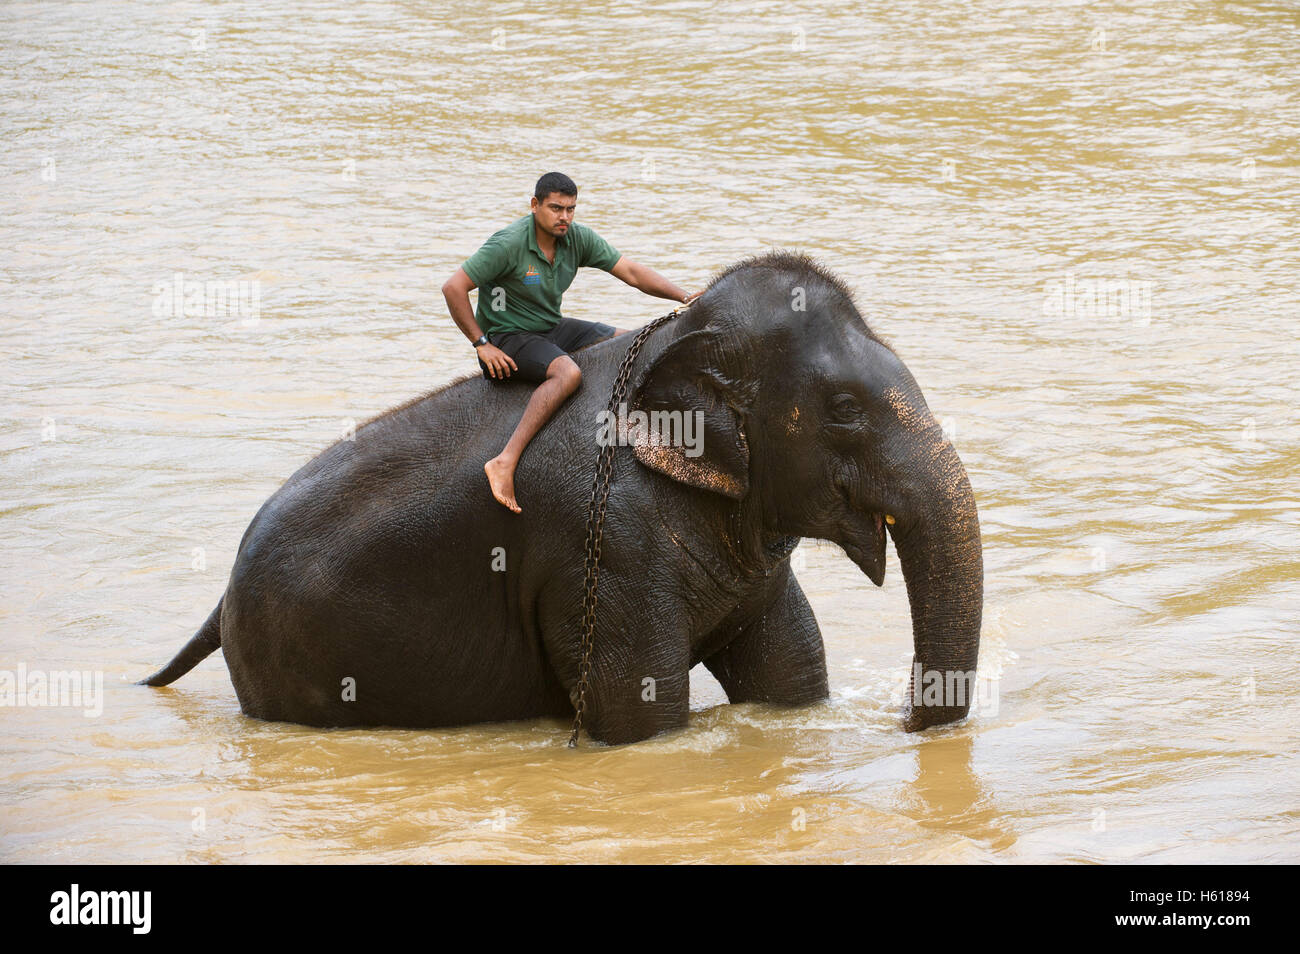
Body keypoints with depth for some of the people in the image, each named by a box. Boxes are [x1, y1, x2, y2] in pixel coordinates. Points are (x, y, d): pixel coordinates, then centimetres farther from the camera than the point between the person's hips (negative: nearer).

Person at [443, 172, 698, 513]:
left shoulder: (578, 238, -3)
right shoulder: (509, 244, -22)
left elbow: (631, 272, -1)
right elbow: (453, 288, -22)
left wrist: (684, 297, -14)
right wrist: (482, 345, -21)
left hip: (552, 328, 8)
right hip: (508, 338, -8)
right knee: (568, 373, -36)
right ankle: (505, 464, -44)